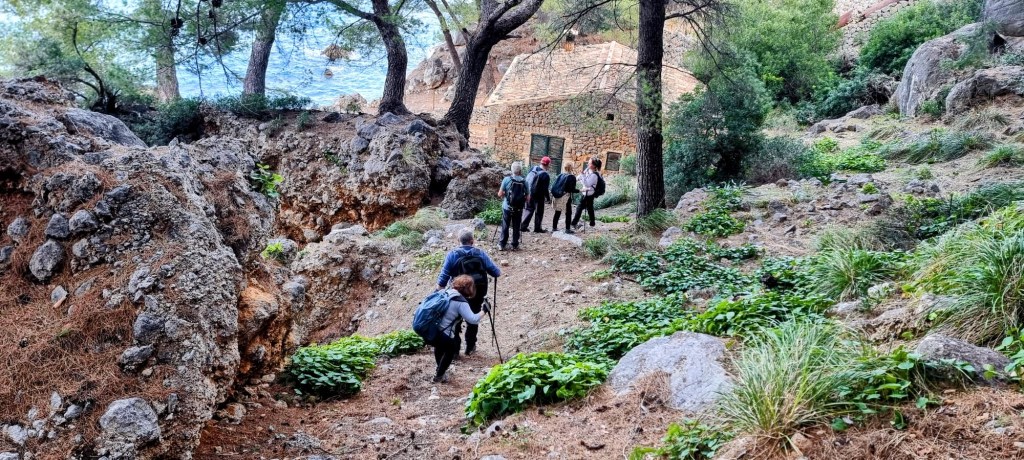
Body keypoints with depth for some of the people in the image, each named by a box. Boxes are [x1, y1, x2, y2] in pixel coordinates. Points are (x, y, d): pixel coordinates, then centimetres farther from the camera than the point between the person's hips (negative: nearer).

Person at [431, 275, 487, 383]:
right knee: (451, 350, 24)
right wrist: (484, 311, -2)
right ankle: (439, 376, 33)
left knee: (440, 346, 37)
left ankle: (440, 369, 56)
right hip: (441, 334, -7)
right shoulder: (461, 302, -9)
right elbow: (473, 319, -16)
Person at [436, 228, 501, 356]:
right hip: (477, 295, 1)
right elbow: (496, 272, -4)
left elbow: (443, 278, -12)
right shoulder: (480, 253, -7)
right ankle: (470, 348, 28)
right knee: (473, 321, 20)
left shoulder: (452, 254, -11)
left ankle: (454, 349, 18)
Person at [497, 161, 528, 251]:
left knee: (505, 227, 9)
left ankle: (502, 245, 11)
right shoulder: (524, 181, -7)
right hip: (518, 209, 0)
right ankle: (515, 245, 14)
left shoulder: (507, 179, -9)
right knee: (516, 227, 10)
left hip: (507, 207, 0)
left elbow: (500, 194, -7)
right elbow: (527, 198, -4)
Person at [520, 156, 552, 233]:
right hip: (538, 196, -5)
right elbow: (545, 189, -17)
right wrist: (548, 198, -5)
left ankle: (524, 226, 13)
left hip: (529, 194, 5)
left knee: (529, 210, 18)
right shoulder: (545, 175, -19)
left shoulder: (532, 169, -2)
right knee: (539, 212, 10)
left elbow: (526, 181, 7)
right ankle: (537, 228, 15)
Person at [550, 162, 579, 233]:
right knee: (568, 213, 5)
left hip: (557, 196, 6)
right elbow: (572, 189, -12)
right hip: (566, 197, -6)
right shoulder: (572, 177, -8)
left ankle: (554, 227, 17)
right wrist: (580, 190, -5)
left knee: (557, 212, 13)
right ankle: (567, 229, 4)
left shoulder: (560, 175, 9)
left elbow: (554, 186, 8)